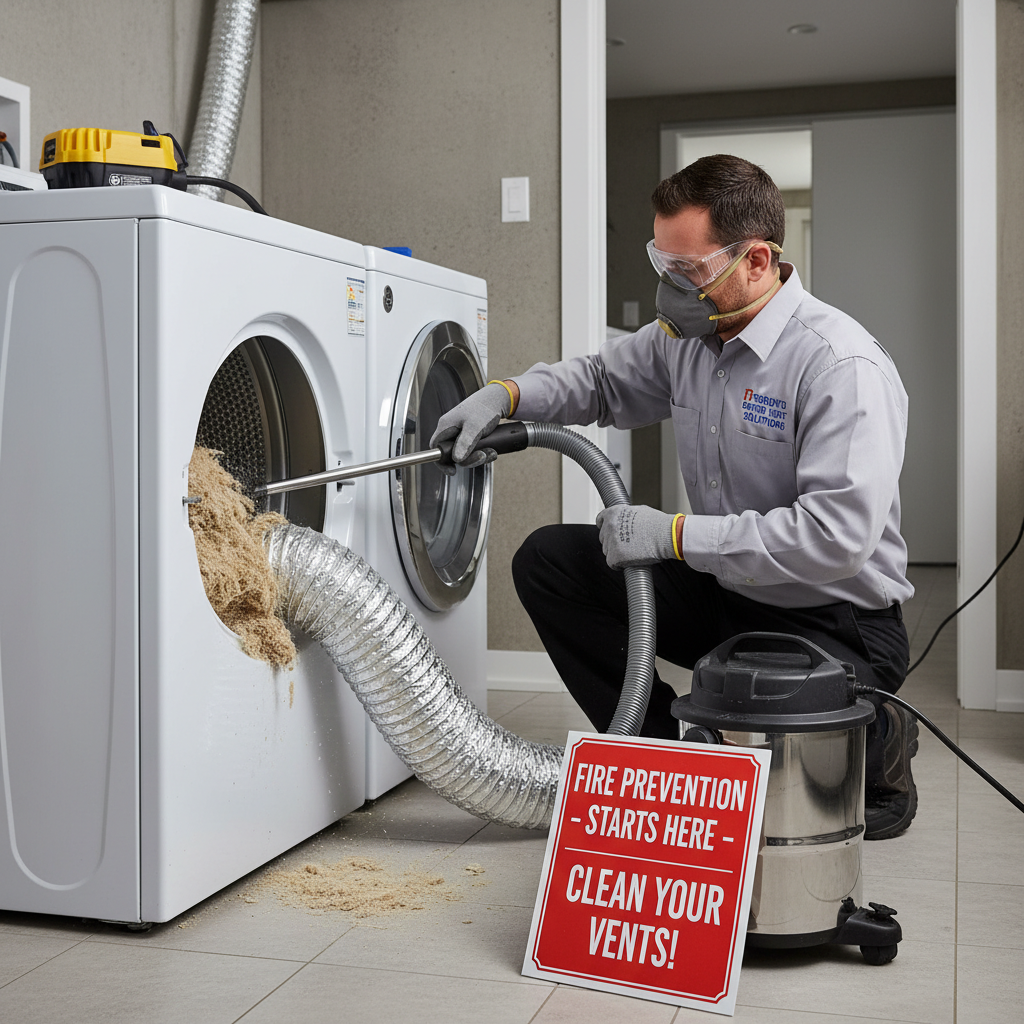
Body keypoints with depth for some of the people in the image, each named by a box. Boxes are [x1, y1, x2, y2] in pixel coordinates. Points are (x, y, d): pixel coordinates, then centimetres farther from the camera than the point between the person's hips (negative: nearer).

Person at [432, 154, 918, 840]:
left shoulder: (842, 365, -25)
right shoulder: (688, 335, 1)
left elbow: (838, 533, -32)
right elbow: (600, 380, 19)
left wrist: (677, 534, -27)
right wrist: (504, 395, -2)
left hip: (833, 622, -8)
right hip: (723, 592, 8)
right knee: (549, 560, -1)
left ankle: (876, 742, 5)